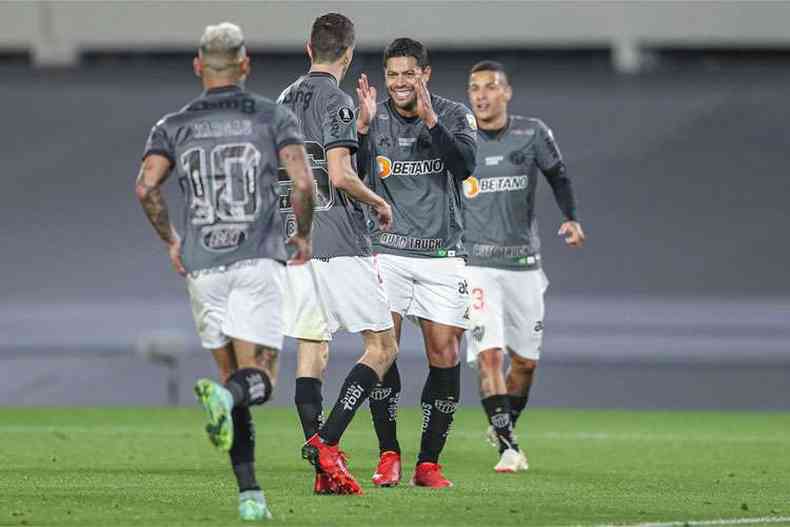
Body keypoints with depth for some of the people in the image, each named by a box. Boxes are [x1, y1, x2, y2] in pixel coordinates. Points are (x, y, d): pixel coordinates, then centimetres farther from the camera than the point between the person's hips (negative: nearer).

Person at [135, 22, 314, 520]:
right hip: (259, 261, -2)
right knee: (258, 379, -2)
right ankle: (223, 397, -39)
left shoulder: (174, 126, 9)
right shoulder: (274, 117, 4)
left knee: (233, 379, 13)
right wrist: (303, 235, 8)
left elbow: (146, 186, -6)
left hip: (203, 267, 3)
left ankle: (250, 493, 5)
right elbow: (303, 183, -8)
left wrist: (170, 239, 8)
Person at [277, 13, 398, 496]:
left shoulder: (286, 100, 13)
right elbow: (340, 174, -19)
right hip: (340, 242, -8)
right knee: (383, 347, -1)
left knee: (312, 351, 5)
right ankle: (326, 440, -16)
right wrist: (379, 203, -2)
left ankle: (325, 472, -2)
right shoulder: (336, 100, -10)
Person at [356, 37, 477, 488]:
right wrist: (362, 127, -20)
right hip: (387, 252, 0)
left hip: (441, 255, 0)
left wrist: (430, 121, -26)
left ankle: (429, 463, 7)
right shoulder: (375, 118, 4)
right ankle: (389, 455, -1)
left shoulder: (454, 115, 2)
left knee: (445, 355, -3)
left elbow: (465, 166, -15)